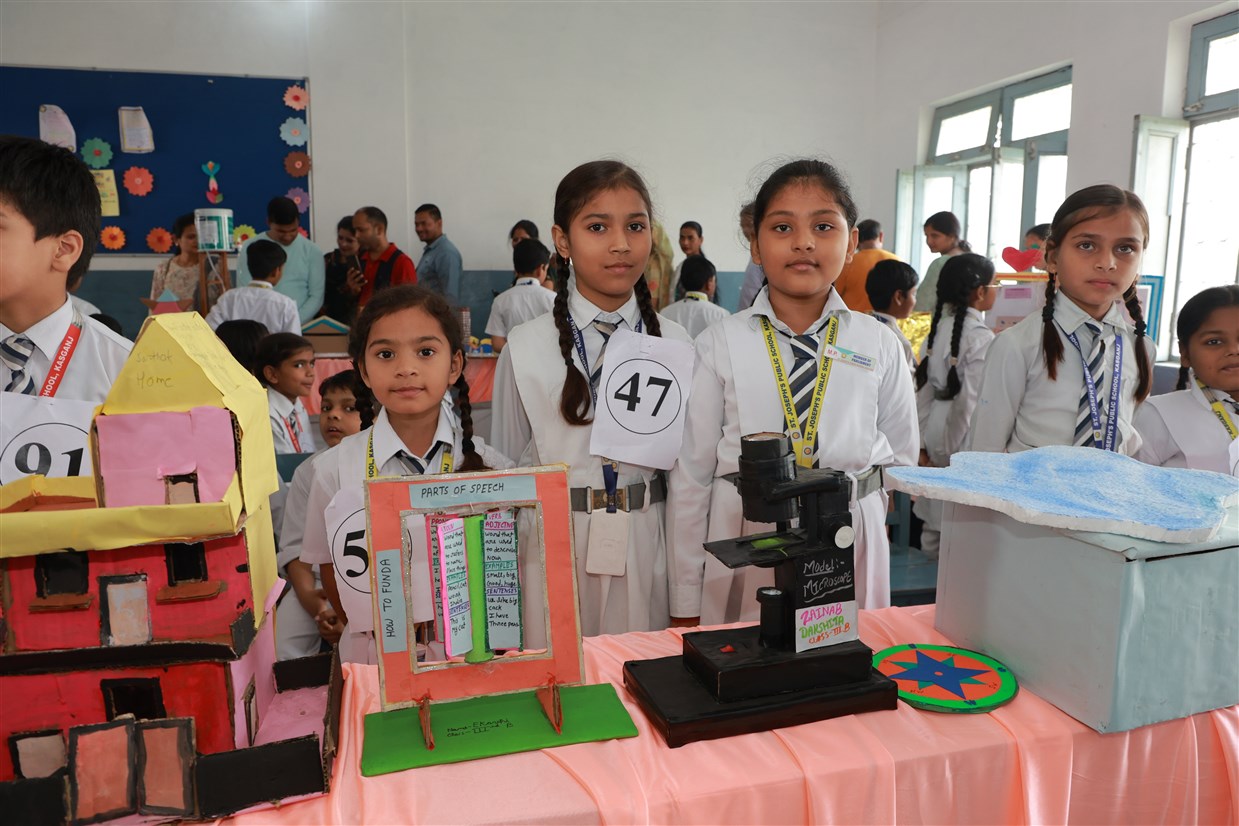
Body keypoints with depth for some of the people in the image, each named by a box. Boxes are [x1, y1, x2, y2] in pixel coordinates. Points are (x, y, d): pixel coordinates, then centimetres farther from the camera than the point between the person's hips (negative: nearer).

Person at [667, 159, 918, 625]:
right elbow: (691, 475, -2)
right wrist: (685, 604, 0)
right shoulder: (720, 346, -3)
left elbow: (901, 456, 15)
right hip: (741, 552, -1)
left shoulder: (880, 346, 2)